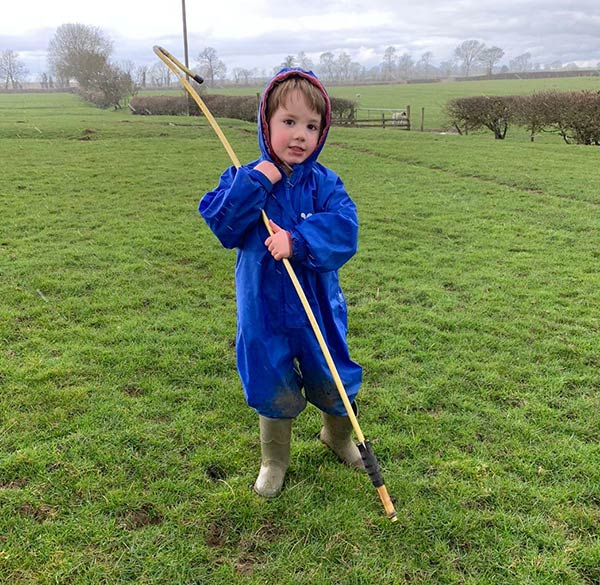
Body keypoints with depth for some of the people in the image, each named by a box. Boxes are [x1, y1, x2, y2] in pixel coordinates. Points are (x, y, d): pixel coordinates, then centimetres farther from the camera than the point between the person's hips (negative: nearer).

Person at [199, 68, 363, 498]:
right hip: (265, 307, 0)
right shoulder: (245, 179, -4)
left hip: (318, 305, 1)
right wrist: (253, 184, -25)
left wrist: (298, 241, -32)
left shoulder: (324, 184, -5)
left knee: (332, 381, 16)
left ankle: (338, 436, 48)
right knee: (274, 387, 12)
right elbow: (219, 223, -16)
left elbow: (343, 229, -19)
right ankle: (274, 459, 37)